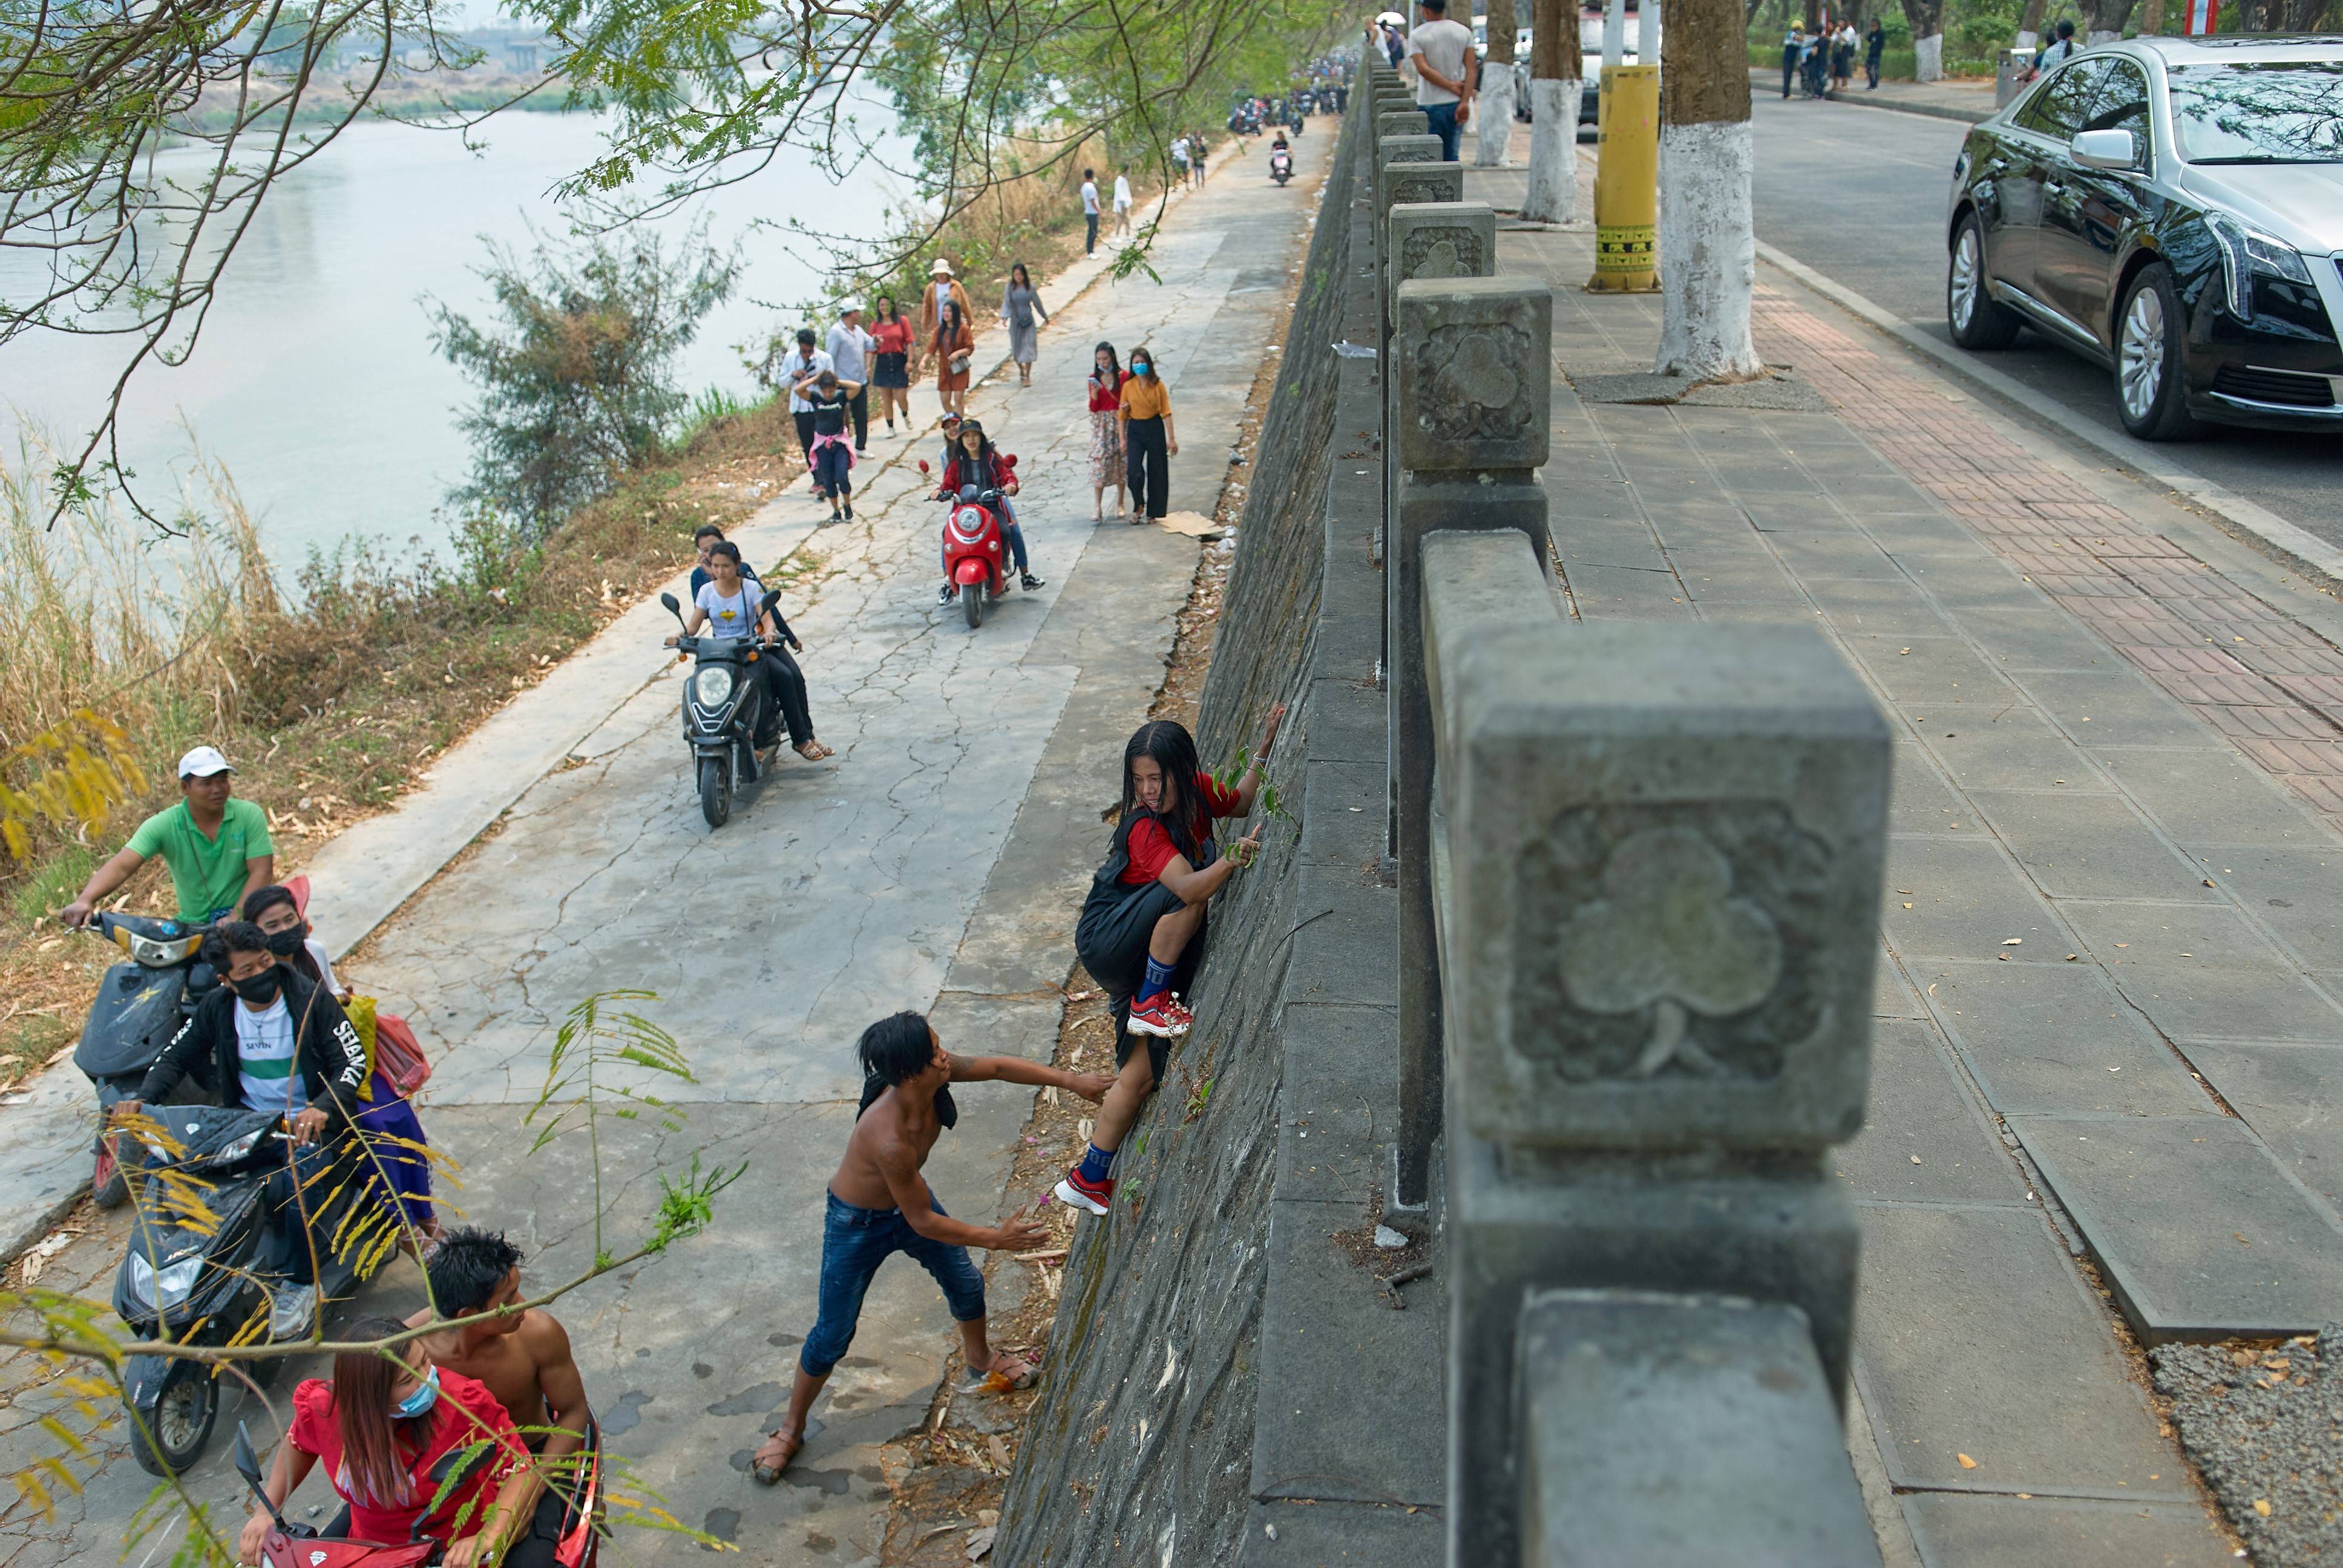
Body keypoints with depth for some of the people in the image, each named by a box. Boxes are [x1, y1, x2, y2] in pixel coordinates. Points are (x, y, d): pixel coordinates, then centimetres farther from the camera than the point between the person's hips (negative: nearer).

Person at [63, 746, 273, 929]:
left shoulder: (250, 815, -6)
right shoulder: (164, 825, -6)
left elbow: (262, 872, -10)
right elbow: (122, 866, -16)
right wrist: (85, 900, -36)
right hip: (192, 924, 2)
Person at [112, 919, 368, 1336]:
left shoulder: (311, 999, -11)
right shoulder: (217, 1006, 2)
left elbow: (353, 1062, -14)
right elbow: (176, 1056, 11)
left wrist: (322, 1108, -33)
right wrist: (141, 1099, -8)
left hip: (308, 1123, -5)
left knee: (292, 1183, -36)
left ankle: (301, 1284, -12)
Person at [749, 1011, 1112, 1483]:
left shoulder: (933, 1075, -27)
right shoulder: (890, 1140, -45)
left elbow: (996, 1066, -9)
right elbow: (923, 1222, -31)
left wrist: (1071, 1081, -12)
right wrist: (996, 1239, -23)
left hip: (907, 1197, 7)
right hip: (857, 1224, -7)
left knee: (966, 1285, 21)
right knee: (832, 1337, 6)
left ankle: (980, 1356, 53)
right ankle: (791, 1429, 30)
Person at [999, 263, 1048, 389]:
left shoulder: (1030, 287, -1)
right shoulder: (1009, 287, -4)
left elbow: (1037, 303, 9)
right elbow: (1006, 303, -9)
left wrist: (1045, 317, 18)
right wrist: (1004, 317, -26)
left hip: (1028, 320, 0)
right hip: (1015, 320, 0)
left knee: (1028, 346, -5)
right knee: (1017, 347, 7)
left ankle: (1027, 376, 0)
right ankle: (1021, 370, 32)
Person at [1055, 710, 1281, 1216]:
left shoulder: (1196, 790, -2)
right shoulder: (1146, 828, -25)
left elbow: (1240, 803, 18)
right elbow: (1188, 888, -40)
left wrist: (1265, 748, 6)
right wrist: (1233, 860, -55)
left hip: (1151, 956, 8)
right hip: (1109, 942, -8)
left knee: (1141, 1073, 4)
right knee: (1192, 886, -34)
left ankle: (1090, 1180, 12)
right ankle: (1150, 1003, -21)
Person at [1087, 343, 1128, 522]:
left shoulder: (1124, 376, -4)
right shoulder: (1094, 378, 2)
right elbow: (1093, 408, 1)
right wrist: (1094, 392, -17)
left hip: (1120, 422, -1)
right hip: (1101, 424, 1)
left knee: (1120, 462, 6)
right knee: (1099, 462, -7)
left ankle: (1120, 503, 22)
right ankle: (1097, 508, -8)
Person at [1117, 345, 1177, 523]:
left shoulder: (1157, 385, -2)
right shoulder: (1128, 386, 2)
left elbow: (1166, 412, -2)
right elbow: (1123, 414, 7)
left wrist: (1171, 438, -4)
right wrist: (1122, 439, 5)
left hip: (1155, 429, -1)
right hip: (1135, 430, 1)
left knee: (1156, 471, 4)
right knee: (1134, 471, -14)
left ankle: (1153, 512, 17)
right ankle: (1139, 507, 9)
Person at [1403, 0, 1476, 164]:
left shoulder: (1417, 35, -6)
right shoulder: (1464, 32, 4)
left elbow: (1423, 69, -16)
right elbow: (1472, 68, -4)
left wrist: (1452, 86, -11)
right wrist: (1465, 102, -8)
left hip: (1430, 103, -3)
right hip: (1455, 102, 3)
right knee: (1451, 156, 11)